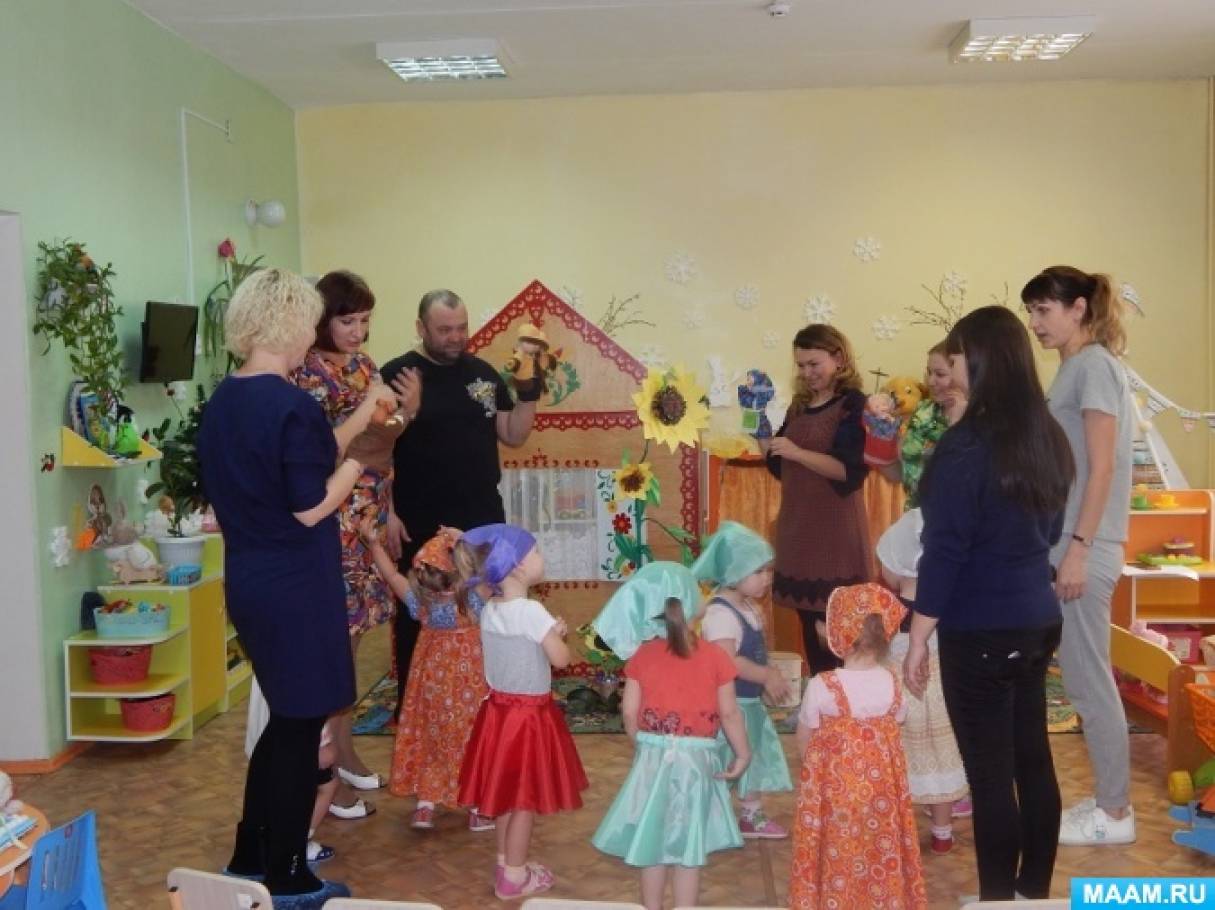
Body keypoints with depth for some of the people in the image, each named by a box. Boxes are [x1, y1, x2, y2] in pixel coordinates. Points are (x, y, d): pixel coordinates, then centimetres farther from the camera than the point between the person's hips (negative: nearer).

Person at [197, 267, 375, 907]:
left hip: (247, 579, 9)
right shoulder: (293, 406, -19)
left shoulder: (222, 402, 6)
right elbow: (311, 508, -19)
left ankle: (251, 857, 32)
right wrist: (359, 458, -6)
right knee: (301, 725, 5)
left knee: (285, 718, 22)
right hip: (295, 585, -8)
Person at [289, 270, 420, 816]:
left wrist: (405, 412, 0)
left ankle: (345, 753, 28)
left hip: (370, 515, 8)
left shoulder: (364, 366, 11)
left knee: (352, 634, 15)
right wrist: (362, 418, -23)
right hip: (332, 519, -7)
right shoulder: (307, 372, -11)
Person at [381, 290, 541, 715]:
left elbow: (513, 435, 10)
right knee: (419, 619, 7)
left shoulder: (483, 372, 7)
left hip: (483, 521, 5)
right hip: (420, 527, -4)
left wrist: (528, 393, -6)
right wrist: (385, 513, -12)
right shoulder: (397, 374, -8)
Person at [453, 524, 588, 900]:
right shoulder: (532, 612, -23)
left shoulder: (489, 611, 1)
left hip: (499, 707, 8)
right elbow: (561, 659, -20)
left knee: (507, 792, 20)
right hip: (528, 713, -7)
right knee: (525, 797, 6)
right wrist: (557, 635, -2)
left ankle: (507, 862, 33)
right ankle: (513, 876, 16)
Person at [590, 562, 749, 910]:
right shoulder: (714, 656, -8)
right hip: (697, 759, -1)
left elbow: (629, 712, -4)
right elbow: (729, 713, -5)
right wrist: (742, 752, 8)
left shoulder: (641, 656, -5)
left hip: (654, 756, 1)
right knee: (690, 846, 9)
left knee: (653, 842, 15)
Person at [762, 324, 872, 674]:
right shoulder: (800, 405, 13)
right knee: (809, 622, 12)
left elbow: (850, 470, -18)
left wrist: (796, 452, -22)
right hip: (798, 526, 7)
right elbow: (780, 466, 18)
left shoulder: (853, 405, -8)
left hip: (836, 530, -7)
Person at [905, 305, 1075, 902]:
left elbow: (944, 550, -17)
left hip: (981, 631, -8)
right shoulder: (1047, 438, 5)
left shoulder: (966, 444, -18)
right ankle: (1036, 889, 28)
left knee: (990, 772, 1)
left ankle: (999, 898, 11)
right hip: (1037, 621, 8)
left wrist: (917, 641, -11)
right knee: (1033, 757, 16)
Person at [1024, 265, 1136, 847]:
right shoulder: (1074, 368, 15)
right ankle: (1108, 800, 22)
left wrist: (1078, 549, -19)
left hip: (1084, 548, -9)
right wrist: (1066, 548, 15)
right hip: (1067, 544, 9)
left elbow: (1102, 468, -16)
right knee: (1085, 679, 13)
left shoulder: (1094, 364, -11)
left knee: (1089, 681, -2)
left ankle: (1115, 813, 9)